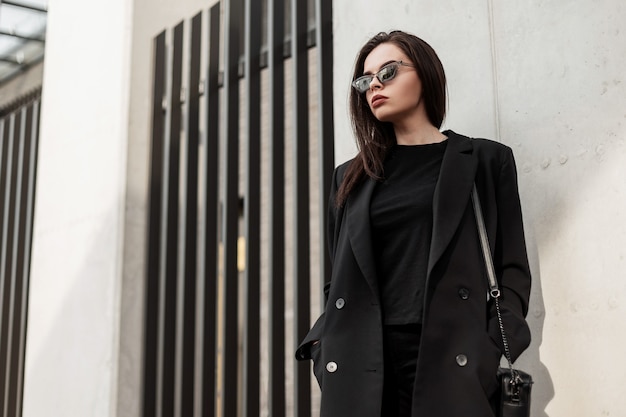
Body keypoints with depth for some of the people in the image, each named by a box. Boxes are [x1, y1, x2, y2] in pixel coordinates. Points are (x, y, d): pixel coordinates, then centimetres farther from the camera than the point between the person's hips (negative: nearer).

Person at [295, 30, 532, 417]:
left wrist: (492, 356, -9)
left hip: (452, 361, -2)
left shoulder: (484, 160, 8)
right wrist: (326, 347, 2)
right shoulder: (351, 177, 16)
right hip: (359, 367, 3)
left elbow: (513, 267, 3)